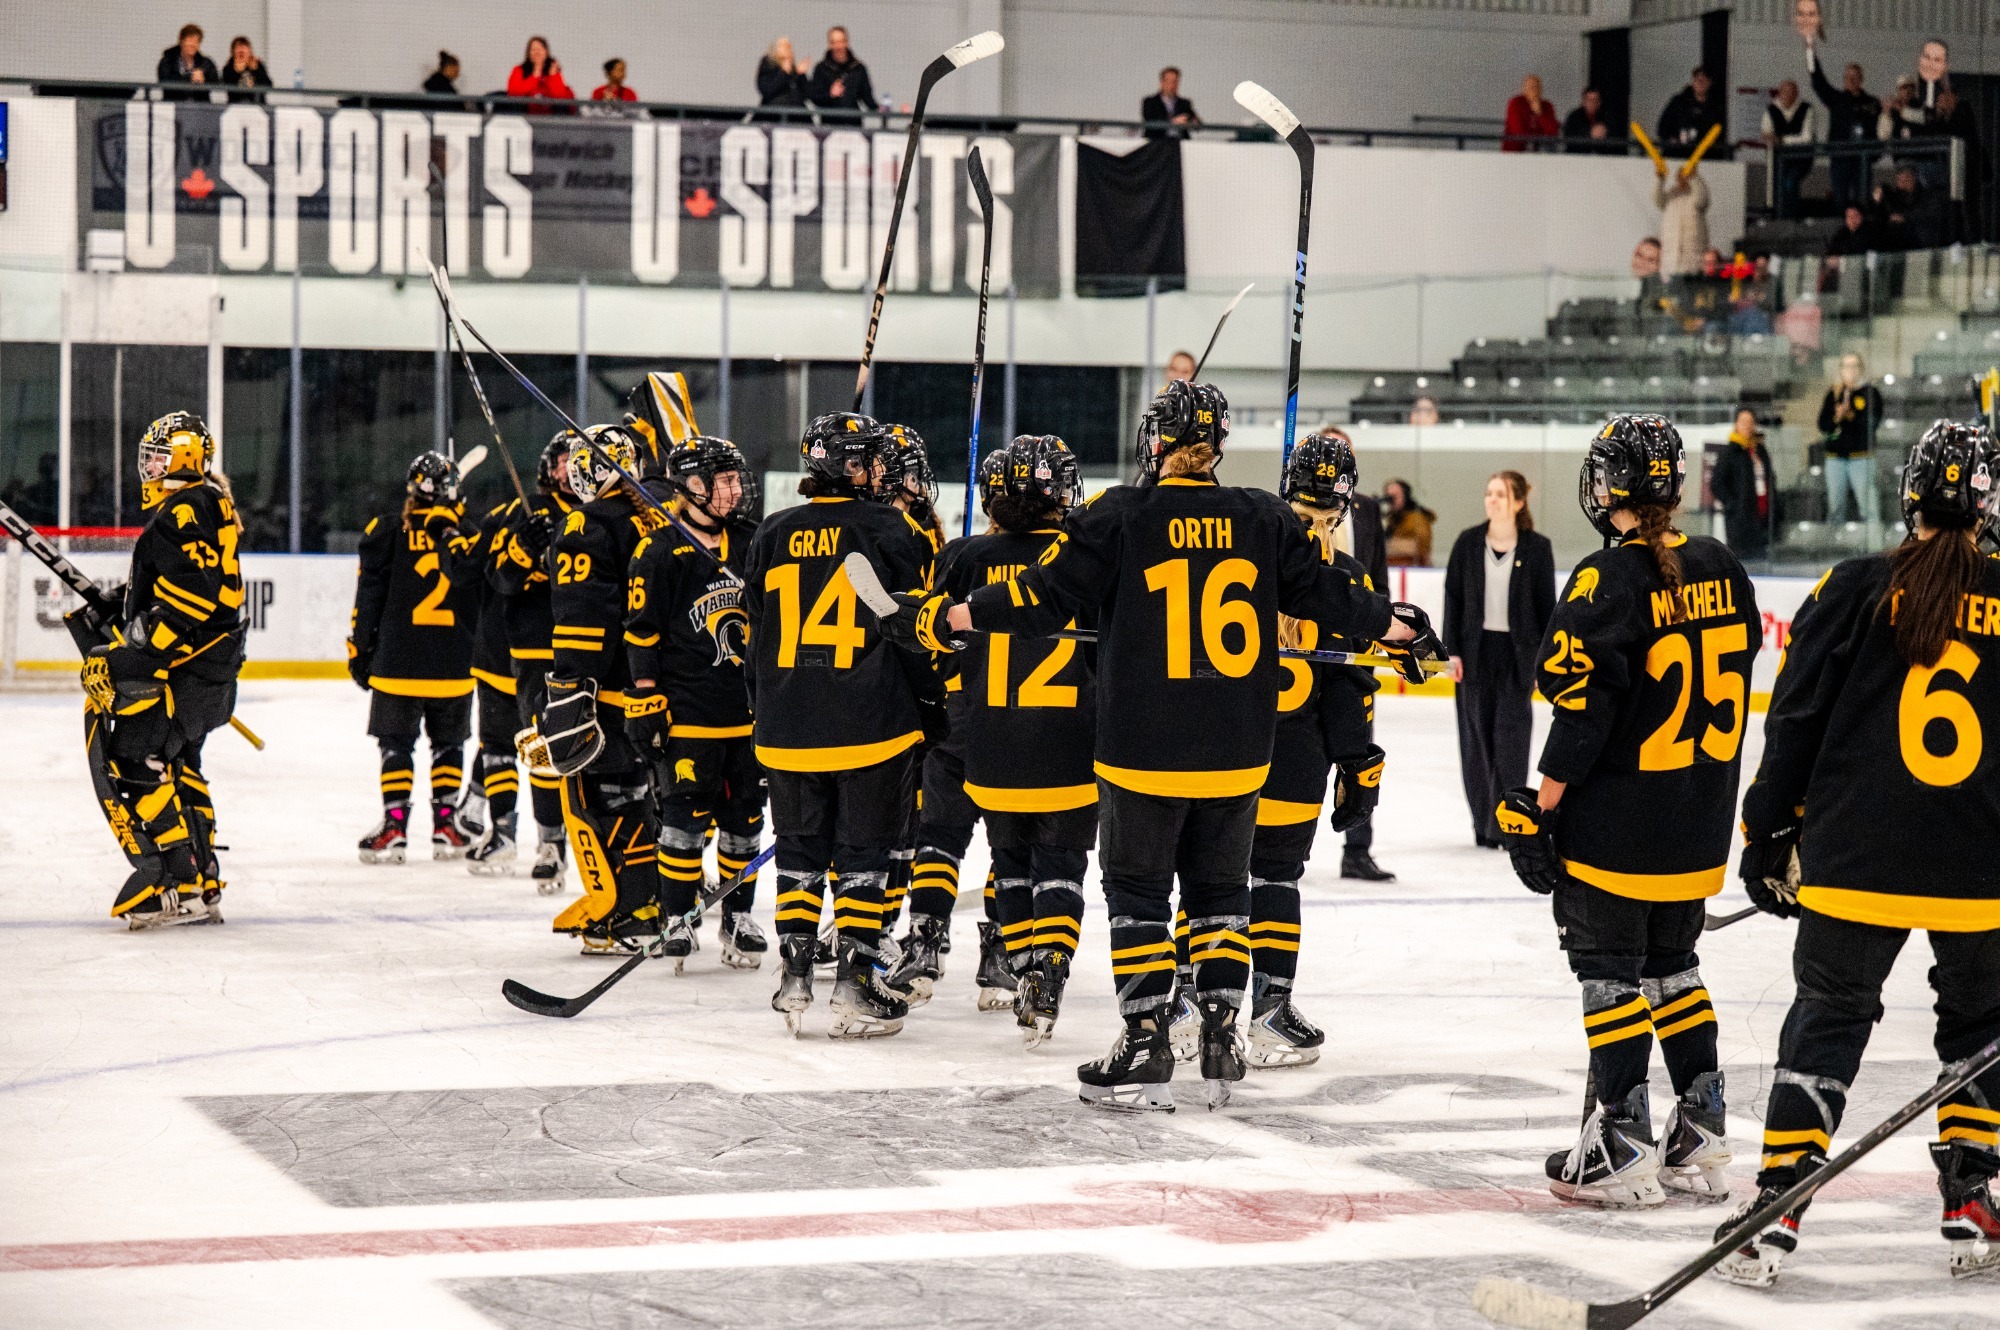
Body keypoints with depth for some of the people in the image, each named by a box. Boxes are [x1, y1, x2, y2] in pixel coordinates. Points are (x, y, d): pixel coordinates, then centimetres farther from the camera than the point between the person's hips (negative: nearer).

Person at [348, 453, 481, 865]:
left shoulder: (387, 532, -3)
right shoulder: (470, 538, 3)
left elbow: (369, 599, -3)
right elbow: (486, 603, 8)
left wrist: (359, 649, 5)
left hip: (397, 663, -2)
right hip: (455, 666, 2)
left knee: (396, 743, 4)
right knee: (448, 743, 14)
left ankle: (394, 826, -2)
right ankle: (445, 826, 13)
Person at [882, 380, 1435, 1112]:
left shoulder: (1119, 517, -8)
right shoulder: (1264, 519, 1)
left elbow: (1045, 597, -9)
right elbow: (1323, 593, 8)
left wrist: (946, 617, 1)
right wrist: (1403, 629, 26)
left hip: (1143, 749, -3)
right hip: (1235, 753, 3)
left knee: (1137, 889, 7)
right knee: (1219, 887, 16)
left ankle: (1146, 1049, 4)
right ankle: (1220, 1038, 13)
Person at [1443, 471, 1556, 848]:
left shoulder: (1537, 547, -2)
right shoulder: (1468, 542, 1)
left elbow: (1546, 604, 1)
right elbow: (1453, 597, 4)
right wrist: (1452, 650, -2)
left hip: (1518, 650, -2)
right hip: (1476, 648, 2)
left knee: (1511, 732, -6)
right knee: (1477, 732, 4)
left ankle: (1506, 823, -4)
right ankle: (1483, 821, 12)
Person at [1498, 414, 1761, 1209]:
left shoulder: (1609, 581, -17)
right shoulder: (1722, 571, 4)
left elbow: (1582, 703, -19)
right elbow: (1728, 682, 12)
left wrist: (1540, 807, -11)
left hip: (1617, 823, -7)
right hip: (1699, 828, 7)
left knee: (1609, 968, 1)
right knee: (1672, 962, 18)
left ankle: (1623, 1148, -1)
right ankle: (1701, 1136, 19)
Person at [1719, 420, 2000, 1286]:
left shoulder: (1857, 589, -3)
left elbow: (1794, 722, -2)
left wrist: (1770, 837, 6)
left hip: (1856, 860, -1)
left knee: (1828, 1017, 8)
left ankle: (1775, 1216, 1)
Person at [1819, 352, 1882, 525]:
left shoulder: (1871, 393, 3)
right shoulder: (1833, 394, 14)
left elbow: (1873, 423, -8)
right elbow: (1823, 425, 10)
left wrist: (1850, 415, -19)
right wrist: (1837, 418, -10)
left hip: (1861, 454, -4)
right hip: (1835, 457, 4)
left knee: (1867, 502, -11)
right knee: (1835, 506, 7)